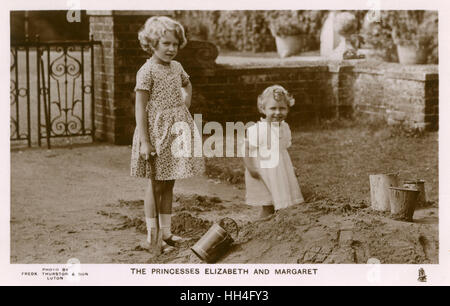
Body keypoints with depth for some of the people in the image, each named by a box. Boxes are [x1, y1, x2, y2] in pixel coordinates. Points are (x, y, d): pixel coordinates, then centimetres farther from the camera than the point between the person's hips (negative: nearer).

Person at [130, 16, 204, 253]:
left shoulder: (176, 67, 8)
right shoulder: (147, 71, -13)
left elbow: (187, 87, 31)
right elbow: (140, 108, -15)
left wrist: (185, 108, 14)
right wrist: (144, 141, -19)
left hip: (177, 131, 7)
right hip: (156, 130, -7)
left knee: (168, 184, 12)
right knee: (155, 184, 1)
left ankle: (166, 233, 19)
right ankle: (152, 236, 9)